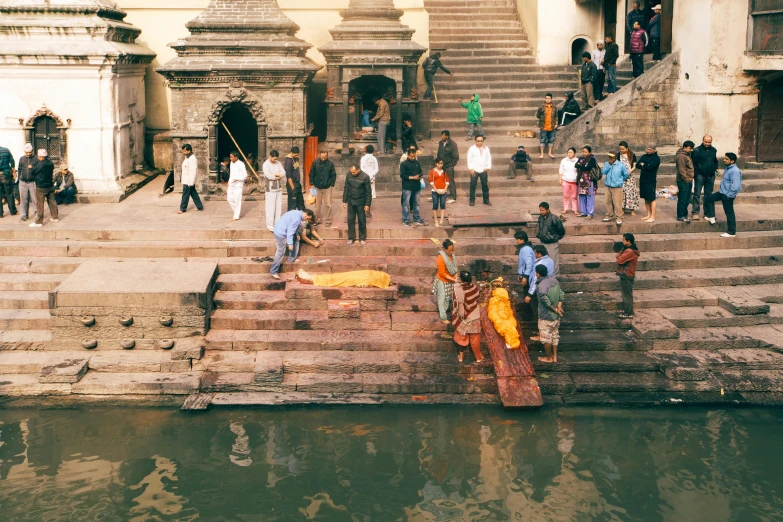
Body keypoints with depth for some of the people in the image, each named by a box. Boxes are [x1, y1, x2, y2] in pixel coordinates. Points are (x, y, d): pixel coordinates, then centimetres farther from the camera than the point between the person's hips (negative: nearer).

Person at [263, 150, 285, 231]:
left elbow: (283, 173, -2)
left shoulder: (278, 163, 8)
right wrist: (278, 176, -6)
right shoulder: (266, 164, -10)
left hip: (279, 188, 6)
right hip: (270, 189, -6)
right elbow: (268, 175, -21)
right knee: (270, 208, -5)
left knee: (278, 207, 9)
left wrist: (275, 175, -17)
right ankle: (270, 226, -1)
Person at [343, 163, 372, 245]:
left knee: (362, 221, 6)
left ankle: (362, 238, 18)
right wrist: (344, 201, 5)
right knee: (350, 220, 6)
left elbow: (368, 192, -10)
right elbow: (346, 188, 6)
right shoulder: (349, 175, -4)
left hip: (361, 202, -3)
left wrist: (367, 204, -10)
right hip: (351, 202, 3)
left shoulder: (365, 177, -15)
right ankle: (351, 238, 17)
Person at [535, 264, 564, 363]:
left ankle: (549, 358, 24)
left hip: (546, 317, -8)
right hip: (556, 316, 8)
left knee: (545, 337, 11)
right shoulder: (554, 280, -2)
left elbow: (547, 302, -25)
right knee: (555, 335, 19)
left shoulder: (541, 286, -26)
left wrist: (555, 310, -11)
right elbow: (561, 294, 1)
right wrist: (559, 307, -7)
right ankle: (554, 356, 30)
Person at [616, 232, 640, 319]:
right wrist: (620, 256, -12)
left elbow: (620, 260, -26)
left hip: (627, 276, -10)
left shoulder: (630, 251, -24)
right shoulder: (627, 249, 9)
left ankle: (629, 314, 6)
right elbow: (620, 257, 10)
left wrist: (619, 256, -5)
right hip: (625, 275, 10)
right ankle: (626, 311, 29)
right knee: (625, 294, 19)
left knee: (627, 295, -1)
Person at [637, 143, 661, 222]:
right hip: (643, 179, 7)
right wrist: (645, 166, -13)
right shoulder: (644, 156, 12)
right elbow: (637, 165, 2)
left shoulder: (656, 158, -8)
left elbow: (650, 167, -20)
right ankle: (649, 215, 22)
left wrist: (643, 165, -3)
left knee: (652, 199, -4)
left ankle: (652, 217, -1)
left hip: (651, 181, -7)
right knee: (646, 198, 12)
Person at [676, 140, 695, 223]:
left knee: (687, 199, 14)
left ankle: (684, 214, 23)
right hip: (683, 181, -10)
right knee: (682, 199, -5)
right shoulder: (681, 156, -16)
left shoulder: (687, 155, 17)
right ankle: (680, 216, 0)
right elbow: (681, 170, -20)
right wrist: (686, 179, -18)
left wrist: (691, 178, 18)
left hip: (688, 181, 10)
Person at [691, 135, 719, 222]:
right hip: (700, 176, -4)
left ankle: (707, 214, 15)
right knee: (697, 194, -3)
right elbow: (693, 163, -8)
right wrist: (695, 174, -13)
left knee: (708, 195, 9)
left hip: (710, 176, 5)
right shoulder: (697, 150, -6)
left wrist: (716, 168, 7)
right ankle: (695, 213, 2)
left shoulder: (714, 150, 10)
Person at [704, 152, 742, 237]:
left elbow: (735, 186, -27)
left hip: (728, 195, -10)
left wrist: (728, 196, -23)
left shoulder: (735, 171, -22)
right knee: (708, 198, 18)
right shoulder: (727, 169, 9)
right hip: (722, 192, 10)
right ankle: (712, 217, 26)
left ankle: (731, 232, 10)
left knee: (729, 213, 0)